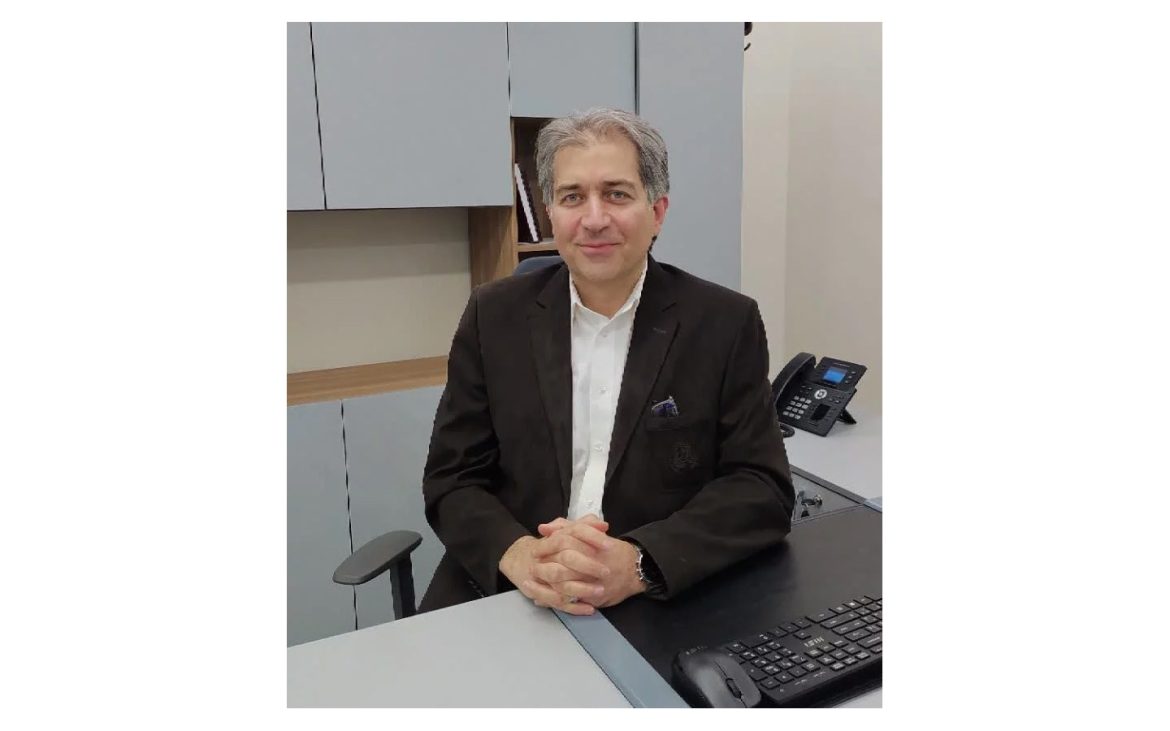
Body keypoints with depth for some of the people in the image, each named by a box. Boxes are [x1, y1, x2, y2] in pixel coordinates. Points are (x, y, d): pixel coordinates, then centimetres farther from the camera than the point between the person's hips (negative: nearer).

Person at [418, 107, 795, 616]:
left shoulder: (726, 323, -3)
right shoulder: (494, 316, 1)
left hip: (662, 606, 0)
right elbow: (452, 480, 0)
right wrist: (518, 554, -20)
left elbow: (764, 490, -6)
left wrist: (638, 563, -21)